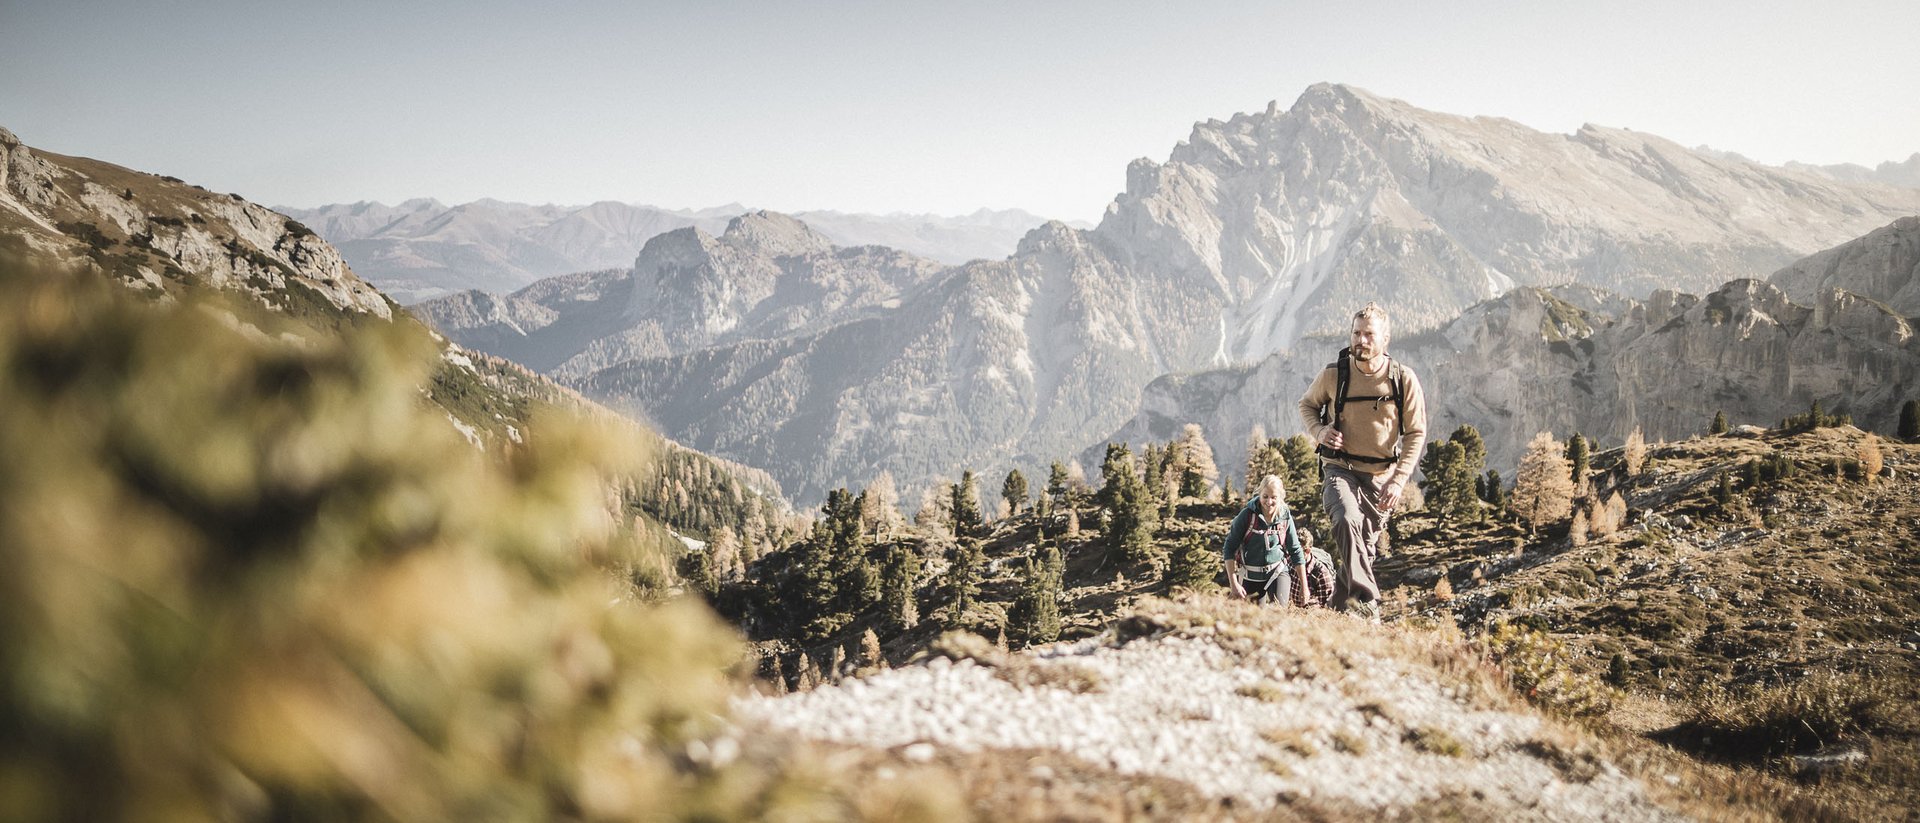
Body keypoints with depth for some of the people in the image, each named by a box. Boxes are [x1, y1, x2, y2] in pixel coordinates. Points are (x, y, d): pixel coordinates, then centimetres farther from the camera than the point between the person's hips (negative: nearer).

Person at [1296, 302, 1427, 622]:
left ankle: (1341, 610, 29)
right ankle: (1366, 602, -34)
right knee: (1347, 520, -31)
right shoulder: (1334, 374, -7)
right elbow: (1307, 404, 13)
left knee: (1364, 546, 11)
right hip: (1340, 469, -2)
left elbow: (1416, 433, -1)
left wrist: (1398, 480, -11)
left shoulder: (1404, 379, -7)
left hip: (1380, 476, 2)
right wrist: (1319, 431, -9)